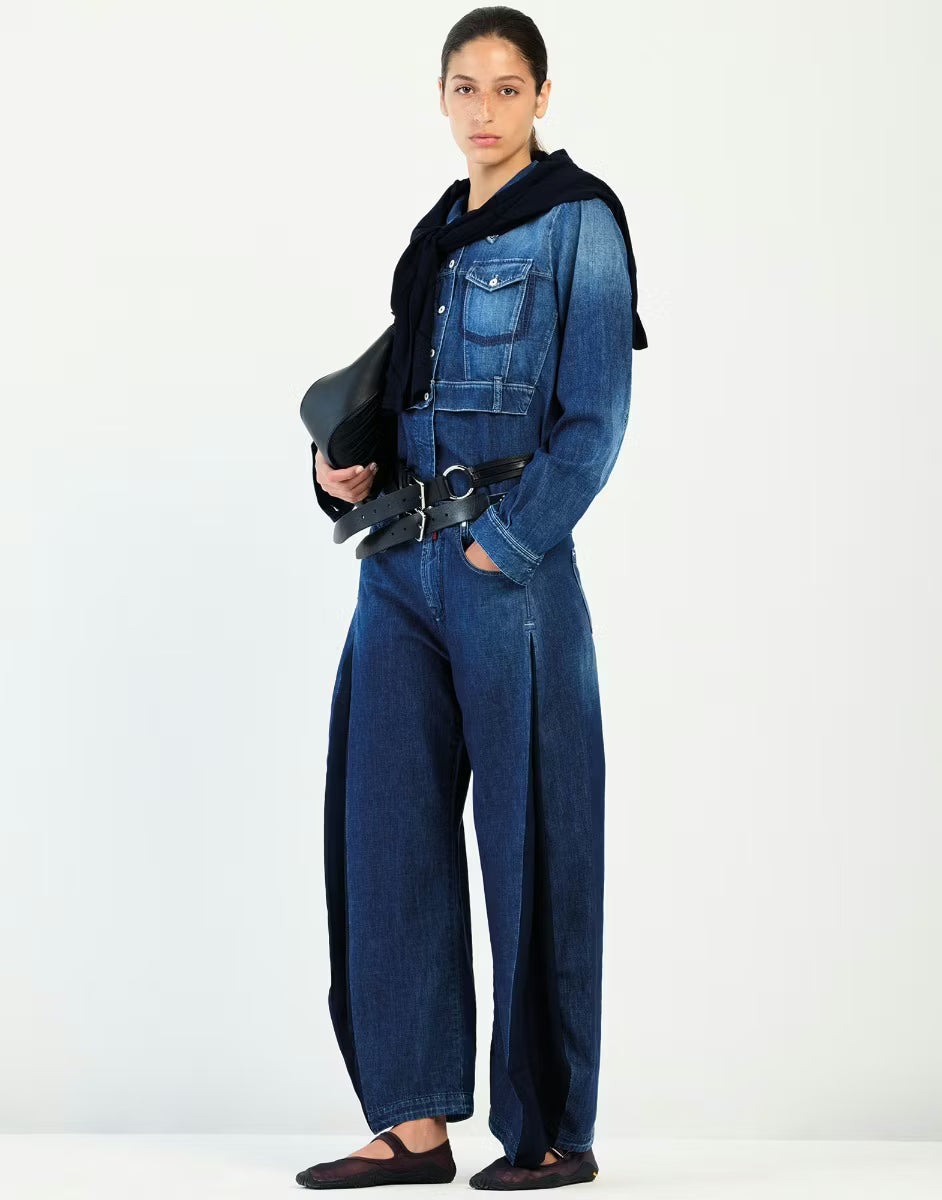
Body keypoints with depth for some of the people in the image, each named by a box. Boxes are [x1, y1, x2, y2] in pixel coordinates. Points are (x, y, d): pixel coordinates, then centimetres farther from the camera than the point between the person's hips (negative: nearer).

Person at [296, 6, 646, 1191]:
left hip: (512, 565, -7)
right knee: (389, 825, 5)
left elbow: (593, 418, -10)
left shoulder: (577, 224, -4)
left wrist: (503, 544, -16)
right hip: (402, 563, 7)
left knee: (528, 837, -1)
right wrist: (347, 470, 3)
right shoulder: (436, 234, 17)